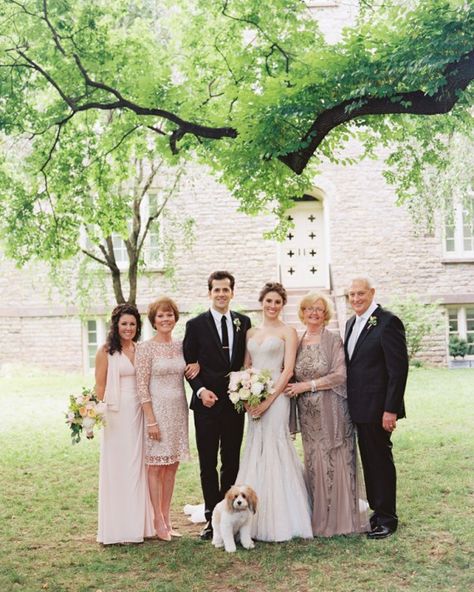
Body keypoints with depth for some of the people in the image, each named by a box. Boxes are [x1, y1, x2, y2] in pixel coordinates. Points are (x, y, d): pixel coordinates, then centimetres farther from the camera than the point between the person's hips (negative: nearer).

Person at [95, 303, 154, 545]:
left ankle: (137, 524, 19)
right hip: (116, 413, -5)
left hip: (139, 413, 5)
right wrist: (99, 413, -12)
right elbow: (100, 386, -4)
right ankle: (116, 527, 9)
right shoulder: (106, 351, -4)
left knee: (137, 466, 10)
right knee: (117, 466, 0)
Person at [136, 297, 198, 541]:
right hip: (157, 409, -5)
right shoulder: (146, 348, -8)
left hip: (178, 410, 5)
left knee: (172, 466, 10)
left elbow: (190, 369, 22)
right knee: (156, 466, 1)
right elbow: (142, 386, -10)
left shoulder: (180, 346, 8)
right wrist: (150, 420, -15)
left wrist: (197, 365, -3)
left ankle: (167, 518, 20)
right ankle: (158, 521, 9)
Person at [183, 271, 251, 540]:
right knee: (208, 464, 3)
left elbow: (247, 360, 11)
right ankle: (212, 517, 11)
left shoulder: (244, 322, 7)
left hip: (235, 402, 3)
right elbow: (189, 365, -1)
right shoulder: (196, 325, -1)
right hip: (207, 403, -2)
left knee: (232, 462, 10)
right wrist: (200, 390, -14)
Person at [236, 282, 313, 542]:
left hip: (276, 395, -5)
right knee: (255, 450, 7)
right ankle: (258, 518, 15)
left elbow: (288, 370, -8)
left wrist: (269, 399, -15)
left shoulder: (288, 332, 0)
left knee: (273, 449, -7)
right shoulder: (251, 333, 15)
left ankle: (279, 521, 1)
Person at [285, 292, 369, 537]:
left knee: (336, 462, 0)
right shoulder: (297, 342, 9)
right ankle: (319, 518, 14)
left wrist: (308, 385, -14)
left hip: (332, 412, -4)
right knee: (313, 463, 5)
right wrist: (293, 388, -3)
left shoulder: (333, 340, -4)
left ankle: (341, 518, 12)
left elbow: (340, 375, -12)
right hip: (308, 414, 4)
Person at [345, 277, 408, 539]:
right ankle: (377, 510, 27)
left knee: (381, 460, 1)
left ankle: (387, 518, 13)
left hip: (378, 408, -8)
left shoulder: (388, 322, -13)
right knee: (369, 461, 15)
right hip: (359, 408, 8)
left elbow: (399, 368, -16)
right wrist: (351, 404, 13)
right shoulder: (351, 323, 13)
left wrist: (390, 409, -19)